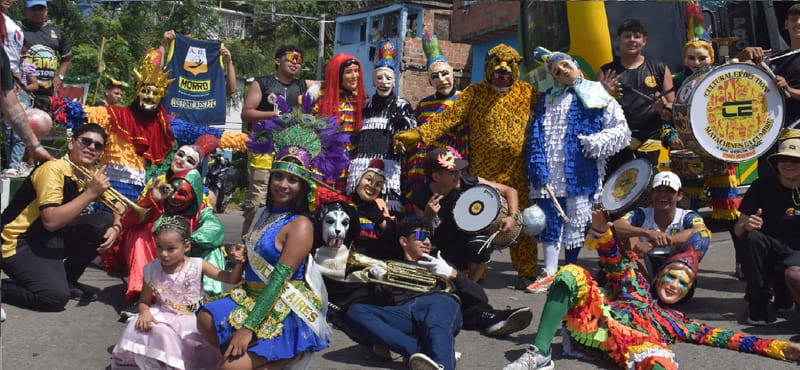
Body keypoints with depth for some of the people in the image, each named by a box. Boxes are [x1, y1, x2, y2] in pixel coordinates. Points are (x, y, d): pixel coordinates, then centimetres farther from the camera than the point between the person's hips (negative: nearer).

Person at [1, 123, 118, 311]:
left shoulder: (92, 175, 2)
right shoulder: (54, 169, -22)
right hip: (20, 244, -8)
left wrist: (115, 227, -13)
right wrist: (90, 193, -31)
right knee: (57, 296, -27)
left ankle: (68, 279, 5)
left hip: (51, 239, 8)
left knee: (106, 222, -9)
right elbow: (51, 221, -32)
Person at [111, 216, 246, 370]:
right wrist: (145, 312, -16)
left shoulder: (198, 266, -9)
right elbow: (144, 301, 6)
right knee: (138, 328, -24)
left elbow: (231, 279, -9)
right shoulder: (152, 270, -3)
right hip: (162, 316, 2)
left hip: (191, 319, -2)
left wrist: (238, 264, -29)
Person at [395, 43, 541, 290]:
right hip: (482, 172, 0)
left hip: (517, 173, 1)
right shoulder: (475, 92, 3)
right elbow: (448, 118, -7)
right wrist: (416, 135, -18)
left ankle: (527, 272, 20)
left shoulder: (527, 92, 7)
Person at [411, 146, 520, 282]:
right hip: (443, 253, 0)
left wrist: (513, 216, -24)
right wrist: (428, 216, -31)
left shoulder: (468, 183, -15)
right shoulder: (421, 198, -14)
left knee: (480, 244, -33)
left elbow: (510, 191, -6)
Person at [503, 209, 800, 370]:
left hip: (628, 340, -1)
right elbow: (613, 258, 25)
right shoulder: (635, 285, 36)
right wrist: (601, 228, 4)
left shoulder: (678, 322, 35)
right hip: (594, 319, 1)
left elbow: (726, 337, 27)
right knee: (573, 274, -23)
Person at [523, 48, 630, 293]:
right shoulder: (548, 98, 16)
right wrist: (536, 167, -5)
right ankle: (550, 273, 8)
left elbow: (621, 129, 2)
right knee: (550, 221, 1)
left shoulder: (596, 96, 6)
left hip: (580, 174, -2)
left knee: (576, 223, 4)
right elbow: (535, 134, 8)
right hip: (549, 175, 3)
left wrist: (597, 143, -15)